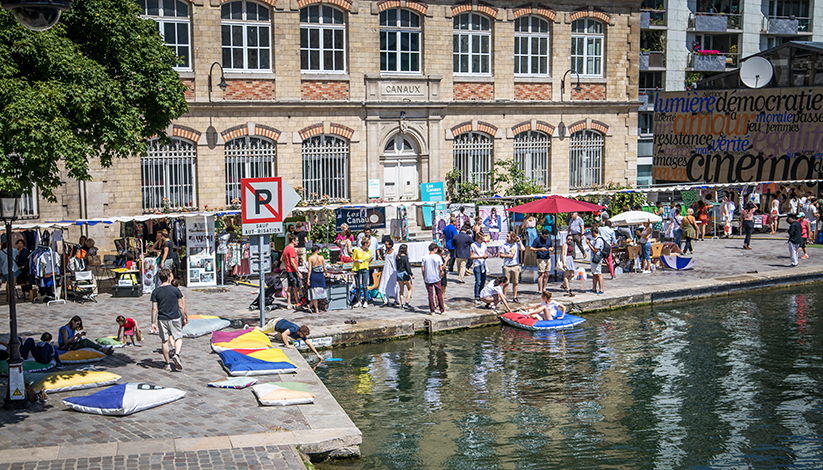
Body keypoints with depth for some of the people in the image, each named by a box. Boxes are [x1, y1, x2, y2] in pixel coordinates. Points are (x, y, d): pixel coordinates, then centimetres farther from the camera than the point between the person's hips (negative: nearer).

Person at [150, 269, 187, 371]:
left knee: (164, 341, 10)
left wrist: (153, 323, 0)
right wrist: (184, 318, 9)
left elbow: (154, 309, -4)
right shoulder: (175, 290, -6)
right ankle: (176, 354, -14)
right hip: (175, 318, -1)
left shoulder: (155, 292, -3)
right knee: (179, 338, 12)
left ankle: (167, 364, 16)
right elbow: (181, 306, -2)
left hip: (162, 319, 1)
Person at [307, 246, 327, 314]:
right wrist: (324, 273, 23)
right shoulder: (321, 257, -4)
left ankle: (316, 309, 10)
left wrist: (308, 279, -8)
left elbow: (309, 269, -11)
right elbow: (325, 268, 1)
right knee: (320, 291, 13)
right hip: (320, 275, 1)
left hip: (313, 275, -1)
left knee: (314, 292, 8)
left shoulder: (310, 258, -7)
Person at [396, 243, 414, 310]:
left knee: (401, 290, 11)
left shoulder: (397, 257, 6)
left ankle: (402, 304, 9)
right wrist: (411, 274, -7)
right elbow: (407, 267, -14)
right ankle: (406, 303, -4)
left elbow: (396, 266, 11)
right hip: (405, 273, -6)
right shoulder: (405, 257, -13)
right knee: (410, 289, 6)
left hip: (398, 274, 6)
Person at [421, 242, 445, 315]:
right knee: (439, 294, 9)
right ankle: (442, 310, 13)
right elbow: (441, 269, -9)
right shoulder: (438, 257, -8)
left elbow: (423, 269, -2)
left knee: (430, 295, 7)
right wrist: (441, 272, 12)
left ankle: (432, 311, 9)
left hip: (428, 279, 1)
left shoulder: (424, 258, -3)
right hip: (436, 279, -1)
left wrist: (424, 278, 11)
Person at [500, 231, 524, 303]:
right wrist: (508, 256, -10)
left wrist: (519, 241, -9)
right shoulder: (505, 245, 3)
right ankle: (503, 297, 8)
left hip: (515, 266, 0)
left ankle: (514, 297, 15)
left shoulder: (517, 244, 2)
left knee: (515, 282, 6)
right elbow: (501, 255, 3)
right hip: (507, 266, 0)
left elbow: (522, 249, -17)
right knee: (506, 282, 0)